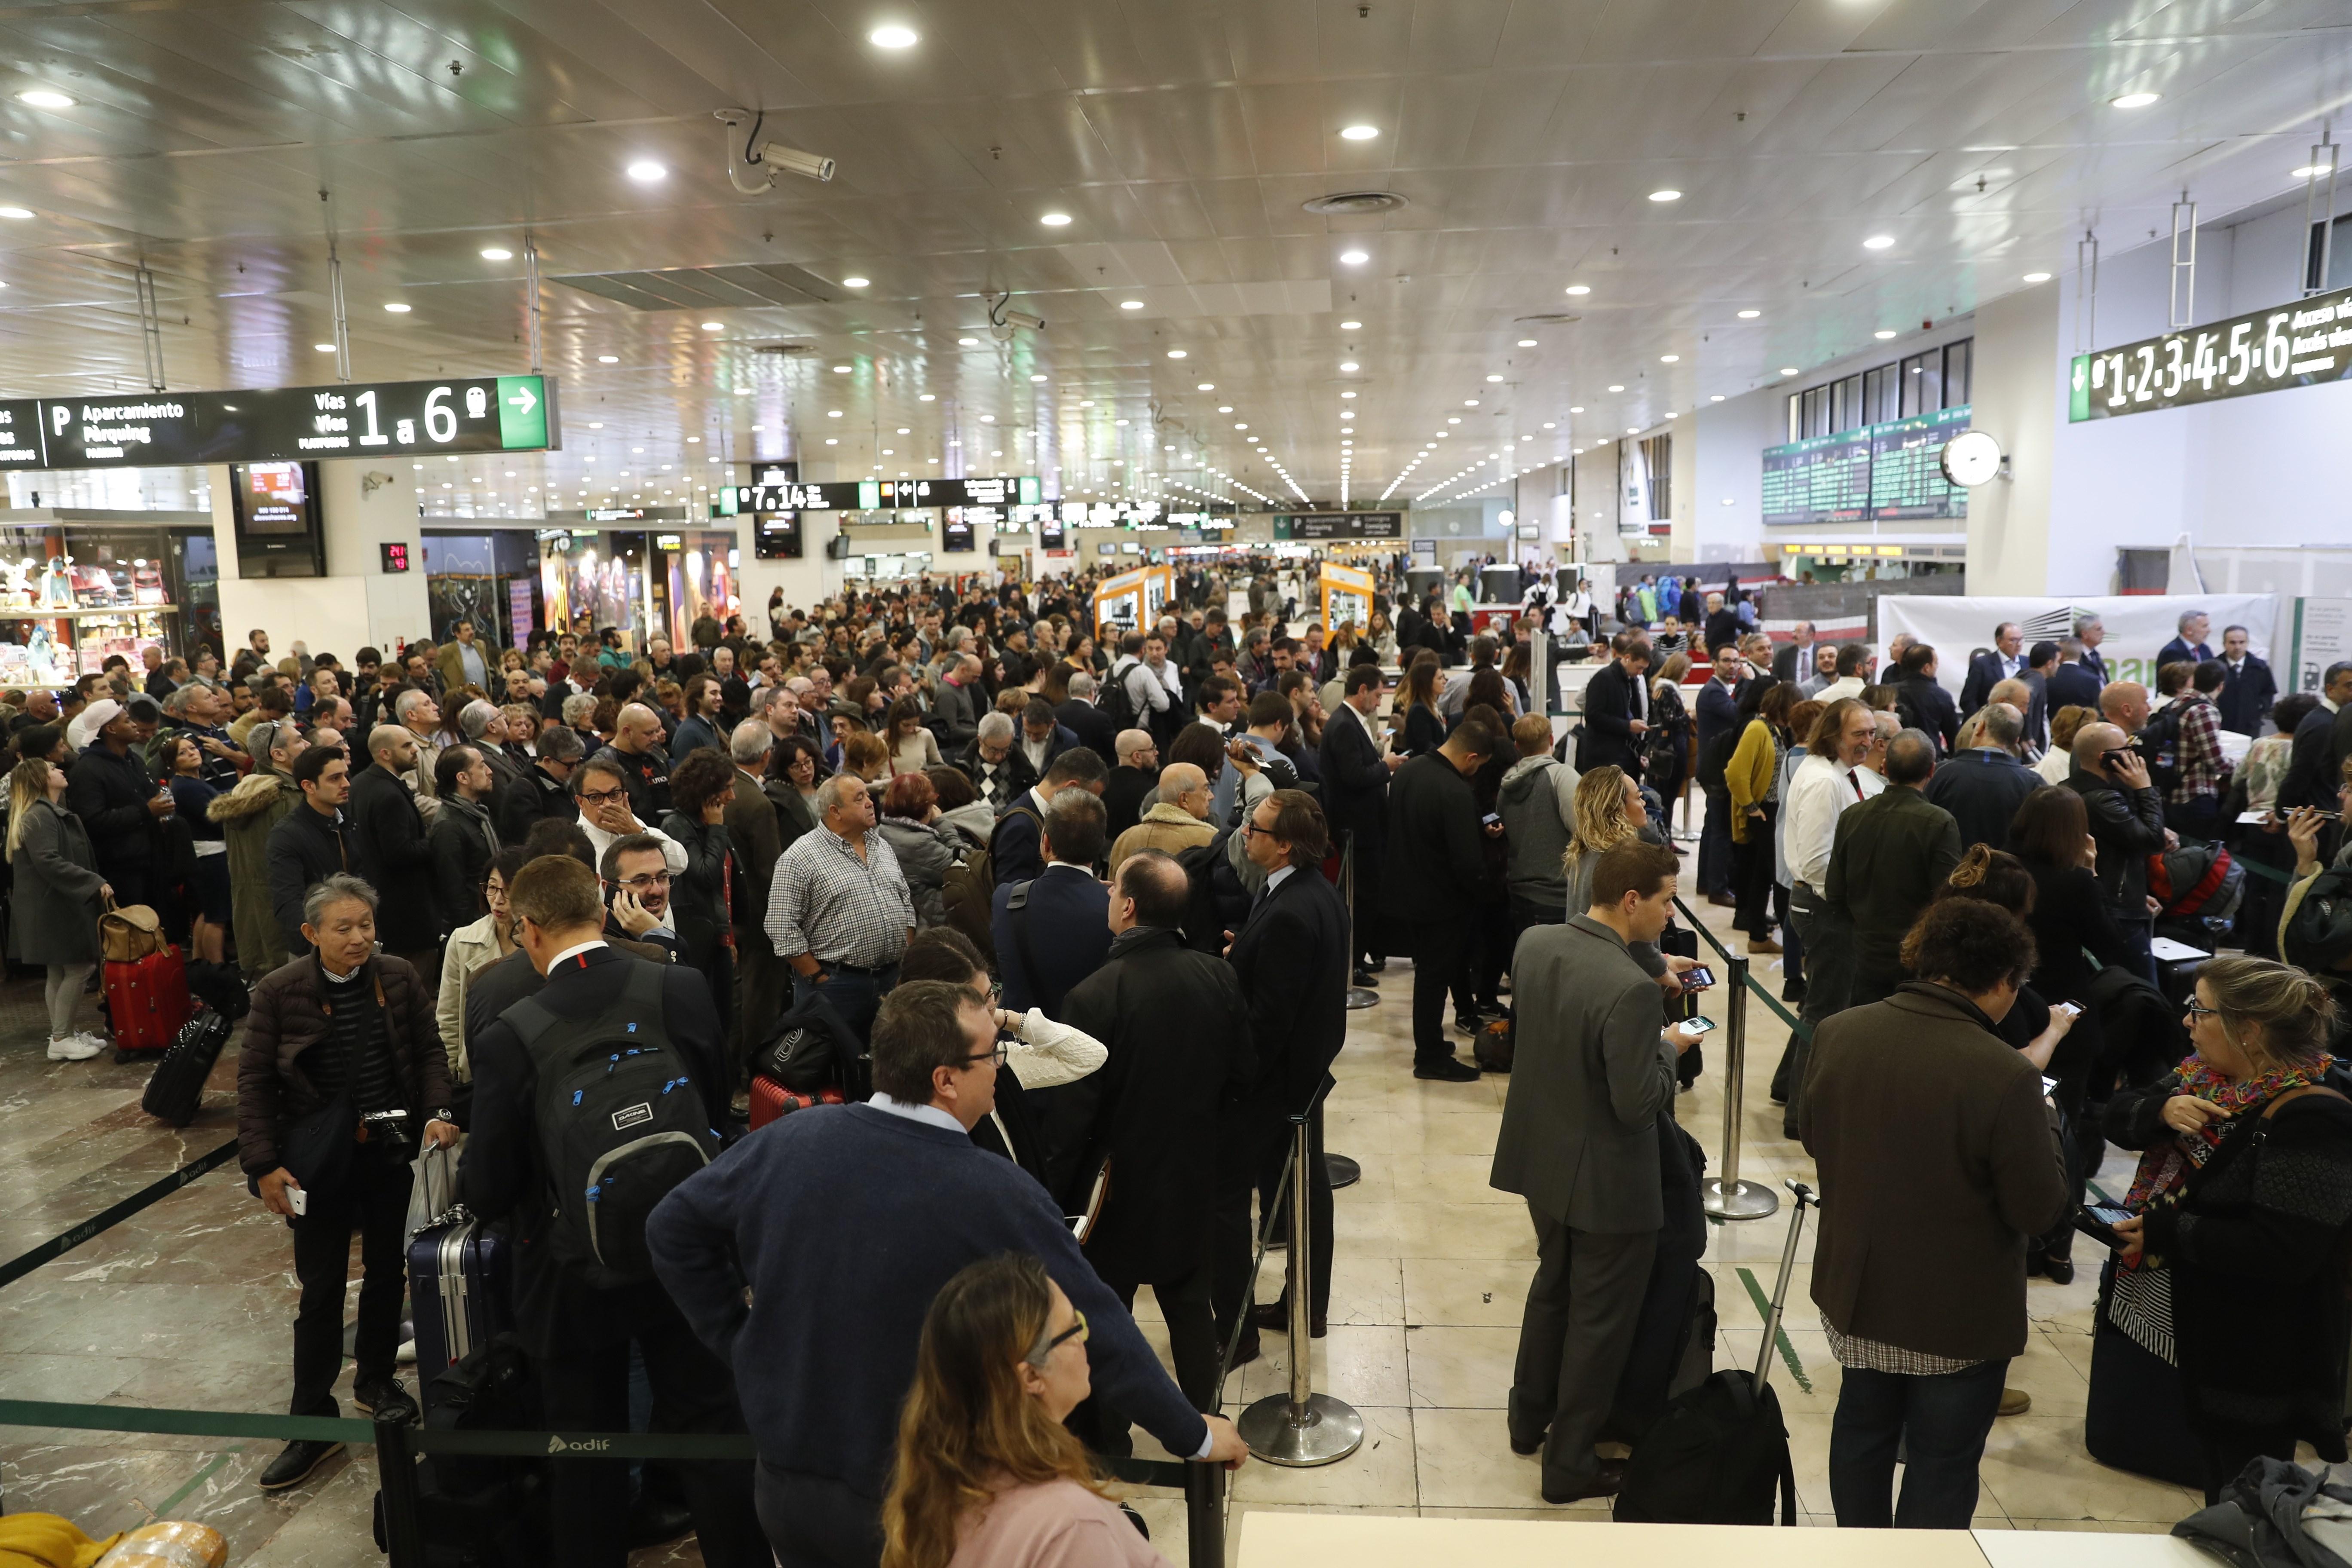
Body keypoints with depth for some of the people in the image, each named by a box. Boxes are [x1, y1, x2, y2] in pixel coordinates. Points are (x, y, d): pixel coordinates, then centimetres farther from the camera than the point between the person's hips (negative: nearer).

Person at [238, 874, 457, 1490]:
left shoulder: (398, 977, -6)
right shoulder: (279, 991, -12)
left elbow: (429, 1051, 2)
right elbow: (255, 1080, -7)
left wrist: (438, 1112, -13)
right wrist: (264, 1164, -11)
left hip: (392, 1150, 3)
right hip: (319, 1157, -2)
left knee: (387, 1271, 16)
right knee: (321, 1289, 4)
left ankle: (375, 1380, 37)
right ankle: (311, 1421, 17)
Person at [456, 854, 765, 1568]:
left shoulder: (508, 1037, -19)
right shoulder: (684, 989, -13)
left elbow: (489, 1190, -11)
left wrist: (466, 1178, 11)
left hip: (579, 1275, -2)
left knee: (587, 1457, 17)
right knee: (713, 1431, 17)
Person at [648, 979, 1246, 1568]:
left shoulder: (788, 1142, -10)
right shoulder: (998, 1196, -23)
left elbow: (673, 1228, 3)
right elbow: (1100, 1334, -17)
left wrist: (738, 1340, 10)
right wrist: (1195, 1437, -3)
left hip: (785, 1486, 5)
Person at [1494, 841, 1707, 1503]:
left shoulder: (1533, 944, -8)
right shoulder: (1630, 989, -31)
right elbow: (1638, 1105, -27)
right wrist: (1670, 1048, -10)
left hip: (1542, 1157, 8)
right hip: (1606, 1181, -7)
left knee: (1553, 1285, 28)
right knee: (1599, 1320, 13)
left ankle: (1529, 1419, 45)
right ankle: (1569, 1463, 29)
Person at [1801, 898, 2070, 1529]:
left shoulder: (1837, 1034, -12)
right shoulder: (2004, 1076, -28)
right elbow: (2040, 1210, -17)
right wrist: (2046, 1125, -1)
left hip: (1856, 1288, 5)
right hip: (1959, 1313, -5)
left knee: (1862, 1428, 25)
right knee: (1942, 1464, 15)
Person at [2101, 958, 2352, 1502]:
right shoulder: (2205, 1075, -1)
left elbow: (2282, 1253, -31)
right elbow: (2118, 1116, 3)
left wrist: (2166, 1232, -23)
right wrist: (2164, 1110, -18)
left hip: (2255, 1361, -8)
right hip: (2198, 1330, 8)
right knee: (2218, 1483, 27)